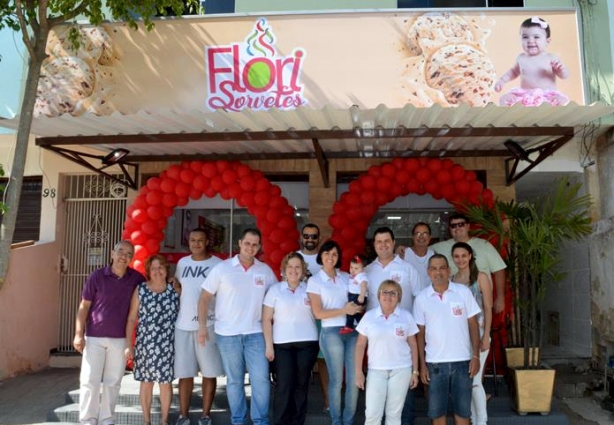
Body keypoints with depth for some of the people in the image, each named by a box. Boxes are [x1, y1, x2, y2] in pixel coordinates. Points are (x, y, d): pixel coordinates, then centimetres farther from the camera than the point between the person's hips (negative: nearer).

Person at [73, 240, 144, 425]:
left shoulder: (136, 278, 0)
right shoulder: (97, 276, -6)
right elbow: (84, 306, -2)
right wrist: (79, 334, -7)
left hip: (120, 339, 2)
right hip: (94, 337, -2)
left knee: (113, 382, 9)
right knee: (90, 381, 2)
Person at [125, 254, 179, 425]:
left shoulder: (175, 289, 2)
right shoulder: (140, 289, -1)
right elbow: (131, 318, 1)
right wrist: (128, 345, -3)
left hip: (168, 345, 1)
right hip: (145, 343, 0)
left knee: (166, 382, 6)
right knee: (146, 381, 8)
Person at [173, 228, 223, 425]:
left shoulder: (217, 264, -2)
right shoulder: (182, 263, 10)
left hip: (208, 325, -3)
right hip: (183, 325, 3)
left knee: (209, 372, 3)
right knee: (184, 373, 8)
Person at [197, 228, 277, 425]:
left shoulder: (266, 271, 3)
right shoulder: (222, 268, -3)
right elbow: (204, 298, -1)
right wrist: (202, 325, -7)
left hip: (255, 333, 1)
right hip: (227, 334, -1)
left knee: (261, 379, -1)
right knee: (234, 380, 10)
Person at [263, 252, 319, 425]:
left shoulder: (309, 289, 9)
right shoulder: (275, 289, 4)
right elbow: (266, 319, 1)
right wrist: (269, 345, -4)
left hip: (308, 343, 2)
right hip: (282, 344, -2)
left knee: (302, 384, 6)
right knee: (284, 384, -4)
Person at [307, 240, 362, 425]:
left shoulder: (346, 277, 11)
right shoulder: (314, 280, 0)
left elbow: (358, 301, 16)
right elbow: (318, 313, -7)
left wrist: (358, 307, -7)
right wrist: (344, 310, -14)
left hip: (352, 331, 4)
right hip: (331, 333, -3)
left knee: (354, 380, 3)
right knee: (336, 380, 3)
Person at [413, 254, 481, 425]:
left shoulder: (463, 292, -2)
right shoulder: (421, 298, -2)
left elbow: (473, 325, 2)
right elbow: (420, 333, 3)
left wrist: (476, 356, -4)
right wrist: (422, 364, 0)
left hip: (462, 360, 0)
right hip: (435, 363, 0)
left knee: (462, 410, 10)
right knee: (436, 411, 9)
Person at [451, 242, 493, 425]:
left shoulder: (480, 277, -3)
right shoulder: (451, 280, 7)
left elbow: (488, 308, -5)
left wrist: (486, 336, -11)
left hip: (477, 334, -4)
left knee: (474, 380, -6)